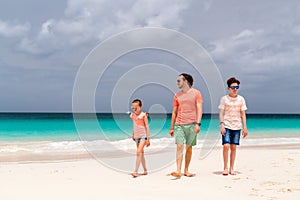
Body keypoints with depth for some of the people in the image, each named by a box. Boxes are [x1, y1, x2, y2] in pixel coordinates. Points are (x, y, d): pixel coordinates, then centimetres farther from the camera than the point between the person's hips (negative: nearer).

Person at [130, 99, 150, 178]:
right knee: (141, 154, 11)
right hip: (136, 136, 6)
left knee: (139, 152, -16)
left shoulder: (143, 115, -9)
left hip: (143, 136, -6)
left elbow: (147, 127, -8)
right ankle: (145, 171, 21)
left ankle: (136, 172, -20)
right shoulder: (133, 115, 6)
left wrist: (148, 139, -10)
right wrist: (133, 135, 21)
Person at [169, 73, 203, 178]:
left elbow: (199, 109, -2)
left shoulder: (196, 93, 4)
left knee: (189, 148, 4)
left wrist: (198, 123, -13)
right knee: (179, 146, -11)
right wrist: (172, 128, 15)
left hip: (191, 124, -2)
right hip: (179, 124, 2)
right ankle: (178, 171, -17)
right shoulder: (177, 95, 14)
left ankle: (186, 170, 15)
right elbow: (174, 112, 17)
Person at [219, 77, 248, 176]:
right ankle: (225, 168, -2)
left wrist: (245, 127, 5)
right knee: (226, 146, -13)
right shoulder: (224, 99, 1)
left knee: (233, 147, 4)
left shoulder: (241, 99, 7)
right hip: (226, 126, -2)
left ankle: (232, 168, 12)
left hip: (237, 126, 2)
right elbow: (221, 113, 0)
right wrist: (221, 125, -10)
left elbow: (243, 114, 9)